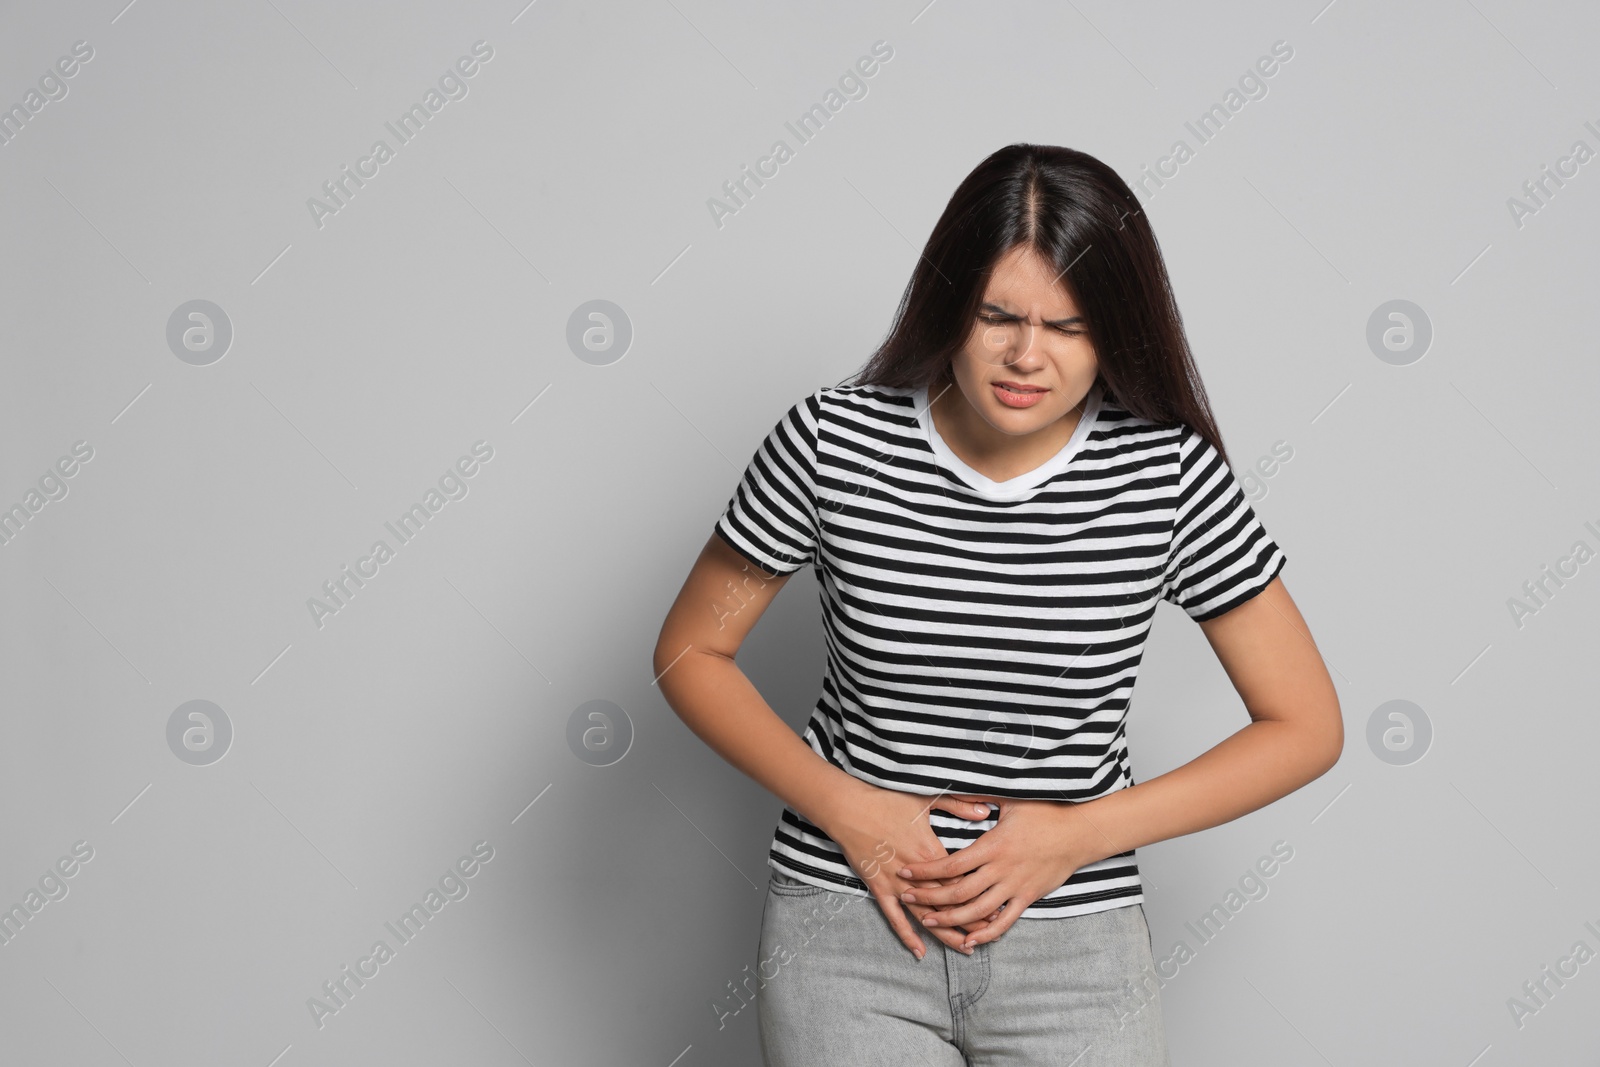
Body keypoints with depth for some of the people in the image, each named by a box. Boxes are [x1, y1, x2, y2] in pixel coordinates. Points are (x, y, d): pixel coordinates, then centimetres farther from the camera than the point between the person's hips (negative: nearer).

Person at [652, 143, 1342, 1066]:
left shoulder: (1170, 474, -9)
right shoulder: (832, 443, -9)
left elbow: (1307, 727, -3)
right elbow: (690, 653, 1)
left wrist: (1077, 834, -10)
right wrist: (847, 808, -10)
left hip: (1074, 942, 1)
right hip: (849, 913, 0)